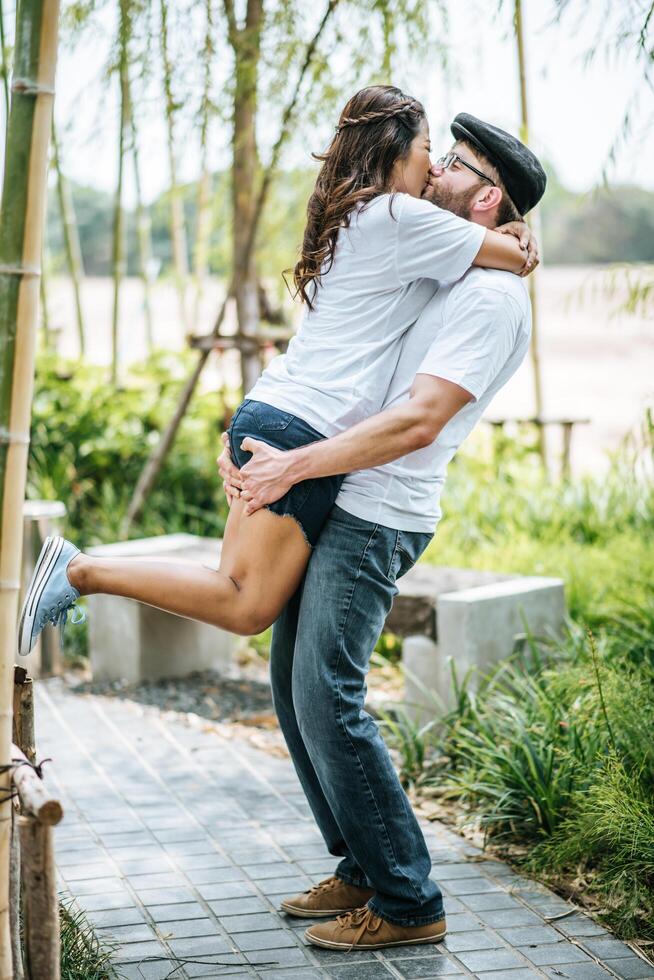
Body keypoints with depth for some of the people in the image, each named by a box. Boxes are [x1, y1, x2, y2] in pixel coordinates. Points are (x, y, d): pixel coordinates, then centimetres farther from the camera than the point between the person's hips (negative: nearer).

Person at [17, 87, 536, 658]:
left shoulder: (347, 217, 20)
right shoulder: (403, 217, -7)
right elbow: (522, 258, -4)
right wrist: (521, 249, 20)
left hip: (268, 415, 10)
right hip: (306, 429, -10)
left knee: (238, 589, 11)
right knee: (248, 607, -7)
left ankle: (77, 569, 8)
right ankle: (80, 570, -8)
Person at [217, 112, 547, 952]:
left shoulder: (491, 296, -11)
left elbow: (418, 420, -21)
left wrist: (292, 467, -22)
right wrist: (251, 437, 9)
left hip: (376, 515, -10)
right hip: (332, 503, 10)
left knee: (327, 700, -13)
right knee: (293, 687, 11)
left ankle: (407, 903, -2)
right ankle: (363, 870, 21)